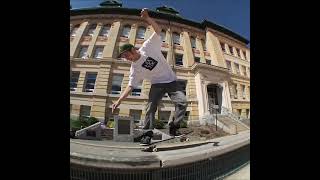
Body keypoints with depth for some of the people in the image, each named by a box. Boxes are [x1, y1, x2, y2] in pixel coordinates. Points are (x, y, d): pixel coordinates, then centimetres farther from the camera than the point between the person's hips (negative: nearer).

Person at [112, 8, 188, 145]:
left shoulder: (148, 47, -5)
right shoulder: (135, 68, -2)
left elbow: (158, 30, -5)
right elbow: (130, 86, -3)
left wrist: (147, 18, -22)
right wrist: (119, 100, -10)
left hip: (171, 81, -1)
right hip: (157, 84, 1)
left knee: (182, 101, -13)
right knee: (150, 107, -12)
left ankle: (174, 127, 2)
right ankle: (147, 133, 0)